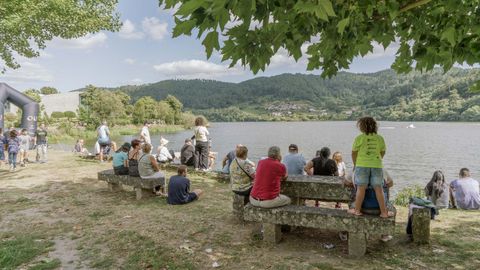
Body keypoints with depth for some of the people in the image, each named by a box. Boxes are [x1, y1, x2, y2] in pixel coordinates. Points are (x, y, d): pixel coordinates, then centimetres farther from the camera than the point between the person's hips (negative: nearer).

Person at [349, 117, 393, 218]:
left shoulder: (359, 138, -7)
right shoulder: (380, 138, 4)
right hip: (377, 165, 3)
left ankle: (357, 210, 11)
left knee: (361, 188, 3)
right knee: (378, 189, 7)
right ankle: (384, 212, 13)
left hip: (362, 165, -3)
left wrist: (355, 164, 14)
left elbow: (354, 153, -1)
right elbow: (382, 152, 12)